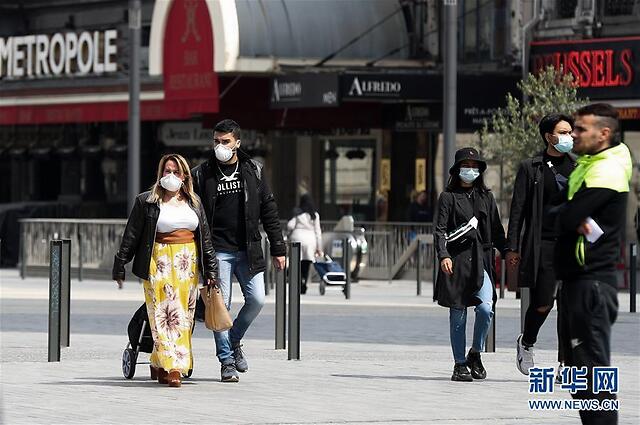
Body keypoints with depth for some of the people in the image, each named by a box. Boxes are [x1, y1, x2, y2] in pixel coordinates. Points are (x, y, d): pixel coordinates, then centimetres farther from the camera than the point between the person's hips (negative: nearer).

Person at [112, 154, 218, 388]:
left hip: (188, 263, 4)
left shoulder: (193, 202, 14)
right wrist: (119, 268, 1)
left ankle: (159, 364, 12)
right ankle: (171, 368, -12)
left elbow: (205, 238, 16)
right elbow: (130, 237, 2)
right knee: (162, 313, -10)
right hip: (159, 262, -4)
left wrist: (211, 270, 12)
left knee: (183, 316, 1)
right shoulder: (146, 202, 2)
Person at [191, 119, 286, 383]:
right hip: (217, 250, -2)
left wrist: (278, 249, 6)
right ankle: (227, 361, 6)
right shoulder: (202, 174, 1)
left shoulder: (253, 171, 6)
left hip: (248, 250, 2)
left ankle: (234, 340, 20)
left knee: (257, 299, -6)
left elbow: (268, 211, 9)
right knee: (221, 305, -3)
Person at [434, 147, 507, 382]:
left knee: (486, 308, -16)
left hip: (480, 260, 2)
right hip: (456, 261, -2)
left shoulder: (486, 197, 16)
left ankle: (475, 354, 4)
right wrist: (443, 255, -19)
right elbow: (440, 230, -3)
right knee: (458, 316, 1)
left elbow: (496, 230, 18)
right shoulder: (448, 197, 5)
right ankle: (460, 365, 11)